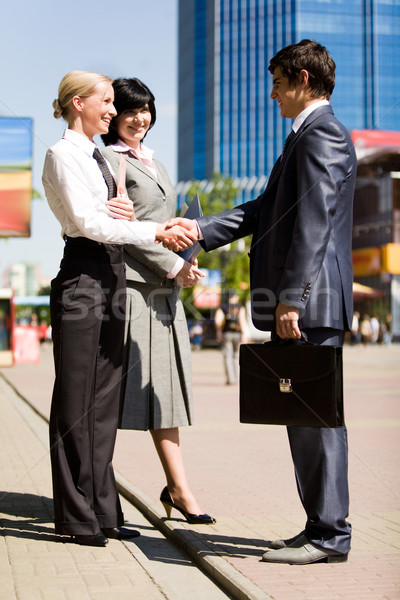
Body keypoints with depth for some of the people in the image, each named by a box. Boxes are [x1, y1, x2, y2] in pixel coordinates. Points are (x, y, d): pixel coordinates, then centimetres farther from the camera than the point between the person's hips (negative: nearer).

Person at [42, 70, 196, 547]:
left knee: (104, 399, 10)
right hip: (82, 276, -9)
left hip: (111, 275, 9)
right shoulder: (62, 154, -6)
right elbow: (87, 222, -16)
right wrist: (156, 232, -16)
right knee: (76, 399, -2)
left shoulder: (97, 157, 20)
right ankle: (77, 515, 7)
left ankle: (101, 509, 17)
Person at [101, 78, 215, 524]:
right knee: (115, 387, -3)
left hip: (164, 289, 8)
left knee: (163, 386, 7)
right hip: (128, 284, -8)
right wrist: (174, 267, -13)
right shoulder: (108, 160, -3)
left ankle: (178, 488, 9)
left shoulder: (154, 164, 23)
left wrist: (181, 266, 1)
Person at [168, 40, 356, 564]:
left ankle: (330, 536, 3)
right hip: (300, 303, 10)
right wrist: (201, 230, 15)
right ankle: (322, 529, 21)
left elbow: (314, 222, -19)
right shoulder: (308, 136, 23)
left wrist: (291, 299, -23)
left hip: (311, 303, -10)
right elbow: (266, 210, 23)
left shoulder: (322, 133, -10)